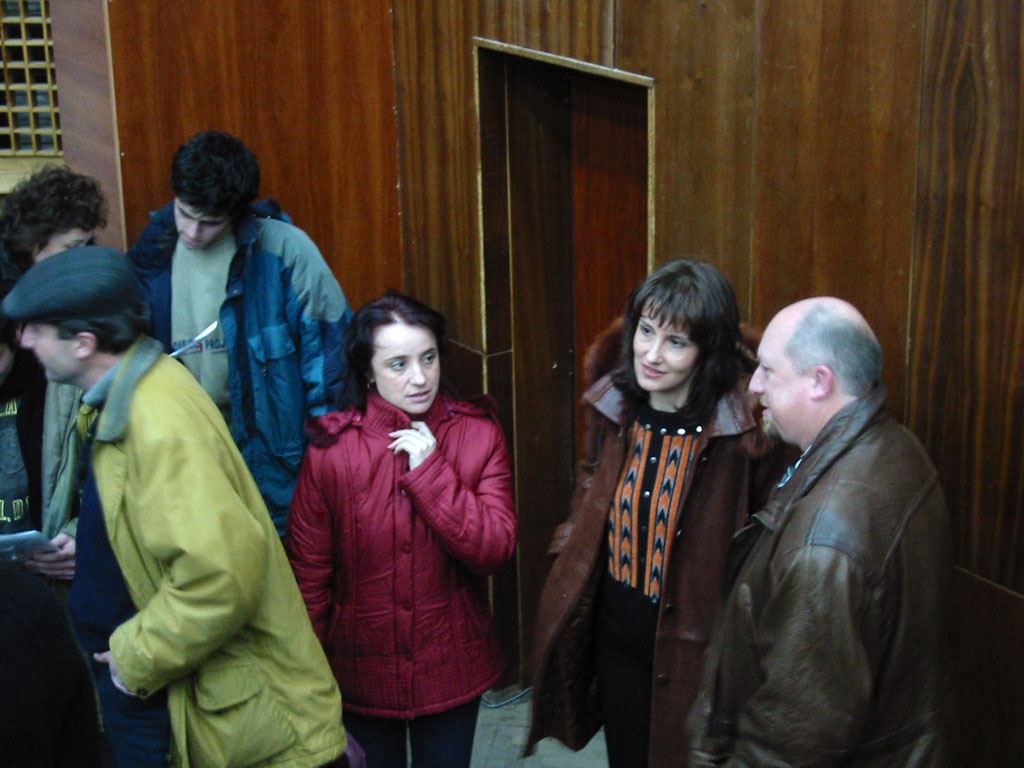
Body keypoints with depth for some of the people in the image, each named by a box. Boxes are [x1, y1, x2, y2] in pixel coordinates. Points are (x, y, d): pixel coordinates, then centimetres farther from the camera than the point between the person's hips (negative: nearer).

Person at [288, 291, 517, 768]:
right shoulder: (332, 449, -13)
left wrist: (429, 471, -23)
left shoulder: (478, 434, -10)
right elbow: (308, 572, -6)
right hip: (360, 671, -1)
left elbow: (494, 550, -15)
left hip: (451, 669, 1)